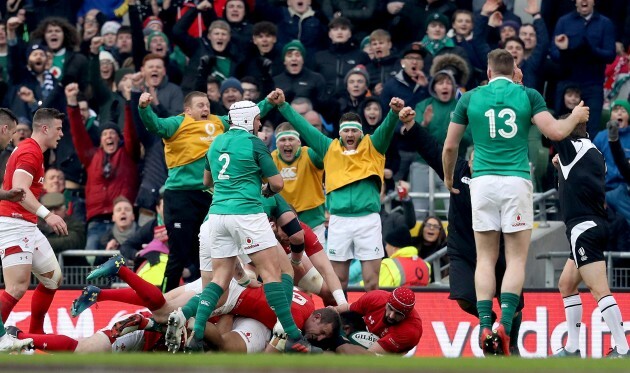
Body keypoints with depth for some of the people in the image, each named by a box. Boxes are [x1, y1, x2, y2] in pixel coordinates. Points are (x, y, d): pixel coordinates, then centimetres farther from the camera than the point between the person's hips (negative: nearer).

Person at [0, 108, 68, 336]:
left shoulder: (32, 151, 17)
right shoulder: (30, 152, -15)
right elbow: (19, 189, -28)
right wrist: (46, 214, -38)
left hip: (28, 227, 11)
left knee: (53, 277, 15)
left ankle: (35, 333, 22)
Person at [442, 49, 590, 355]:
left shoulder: (470, 98, 8)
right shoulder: (527, 95, 3)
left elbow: (450, 146, 11)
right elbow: (556, 132, -4)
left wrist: (448, 178, 29)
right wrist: (576, 116, 17)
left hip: (483, 181, 1)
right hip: (516, 181, -1)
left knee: (485, 259, 8)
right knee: (516, 259, 3)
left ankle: (485, 326, -5)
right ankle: (505, 324, -13)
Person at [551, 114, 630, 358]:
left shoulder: (575, 147, -7)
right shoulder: (594, 153, 17)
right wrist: (563, 166, 20)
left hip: (584, 228, -10)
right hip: (596, 226, 10)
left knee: (599, 290, -13)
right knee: (566, 285, 17)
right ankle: (572, 348, 18)